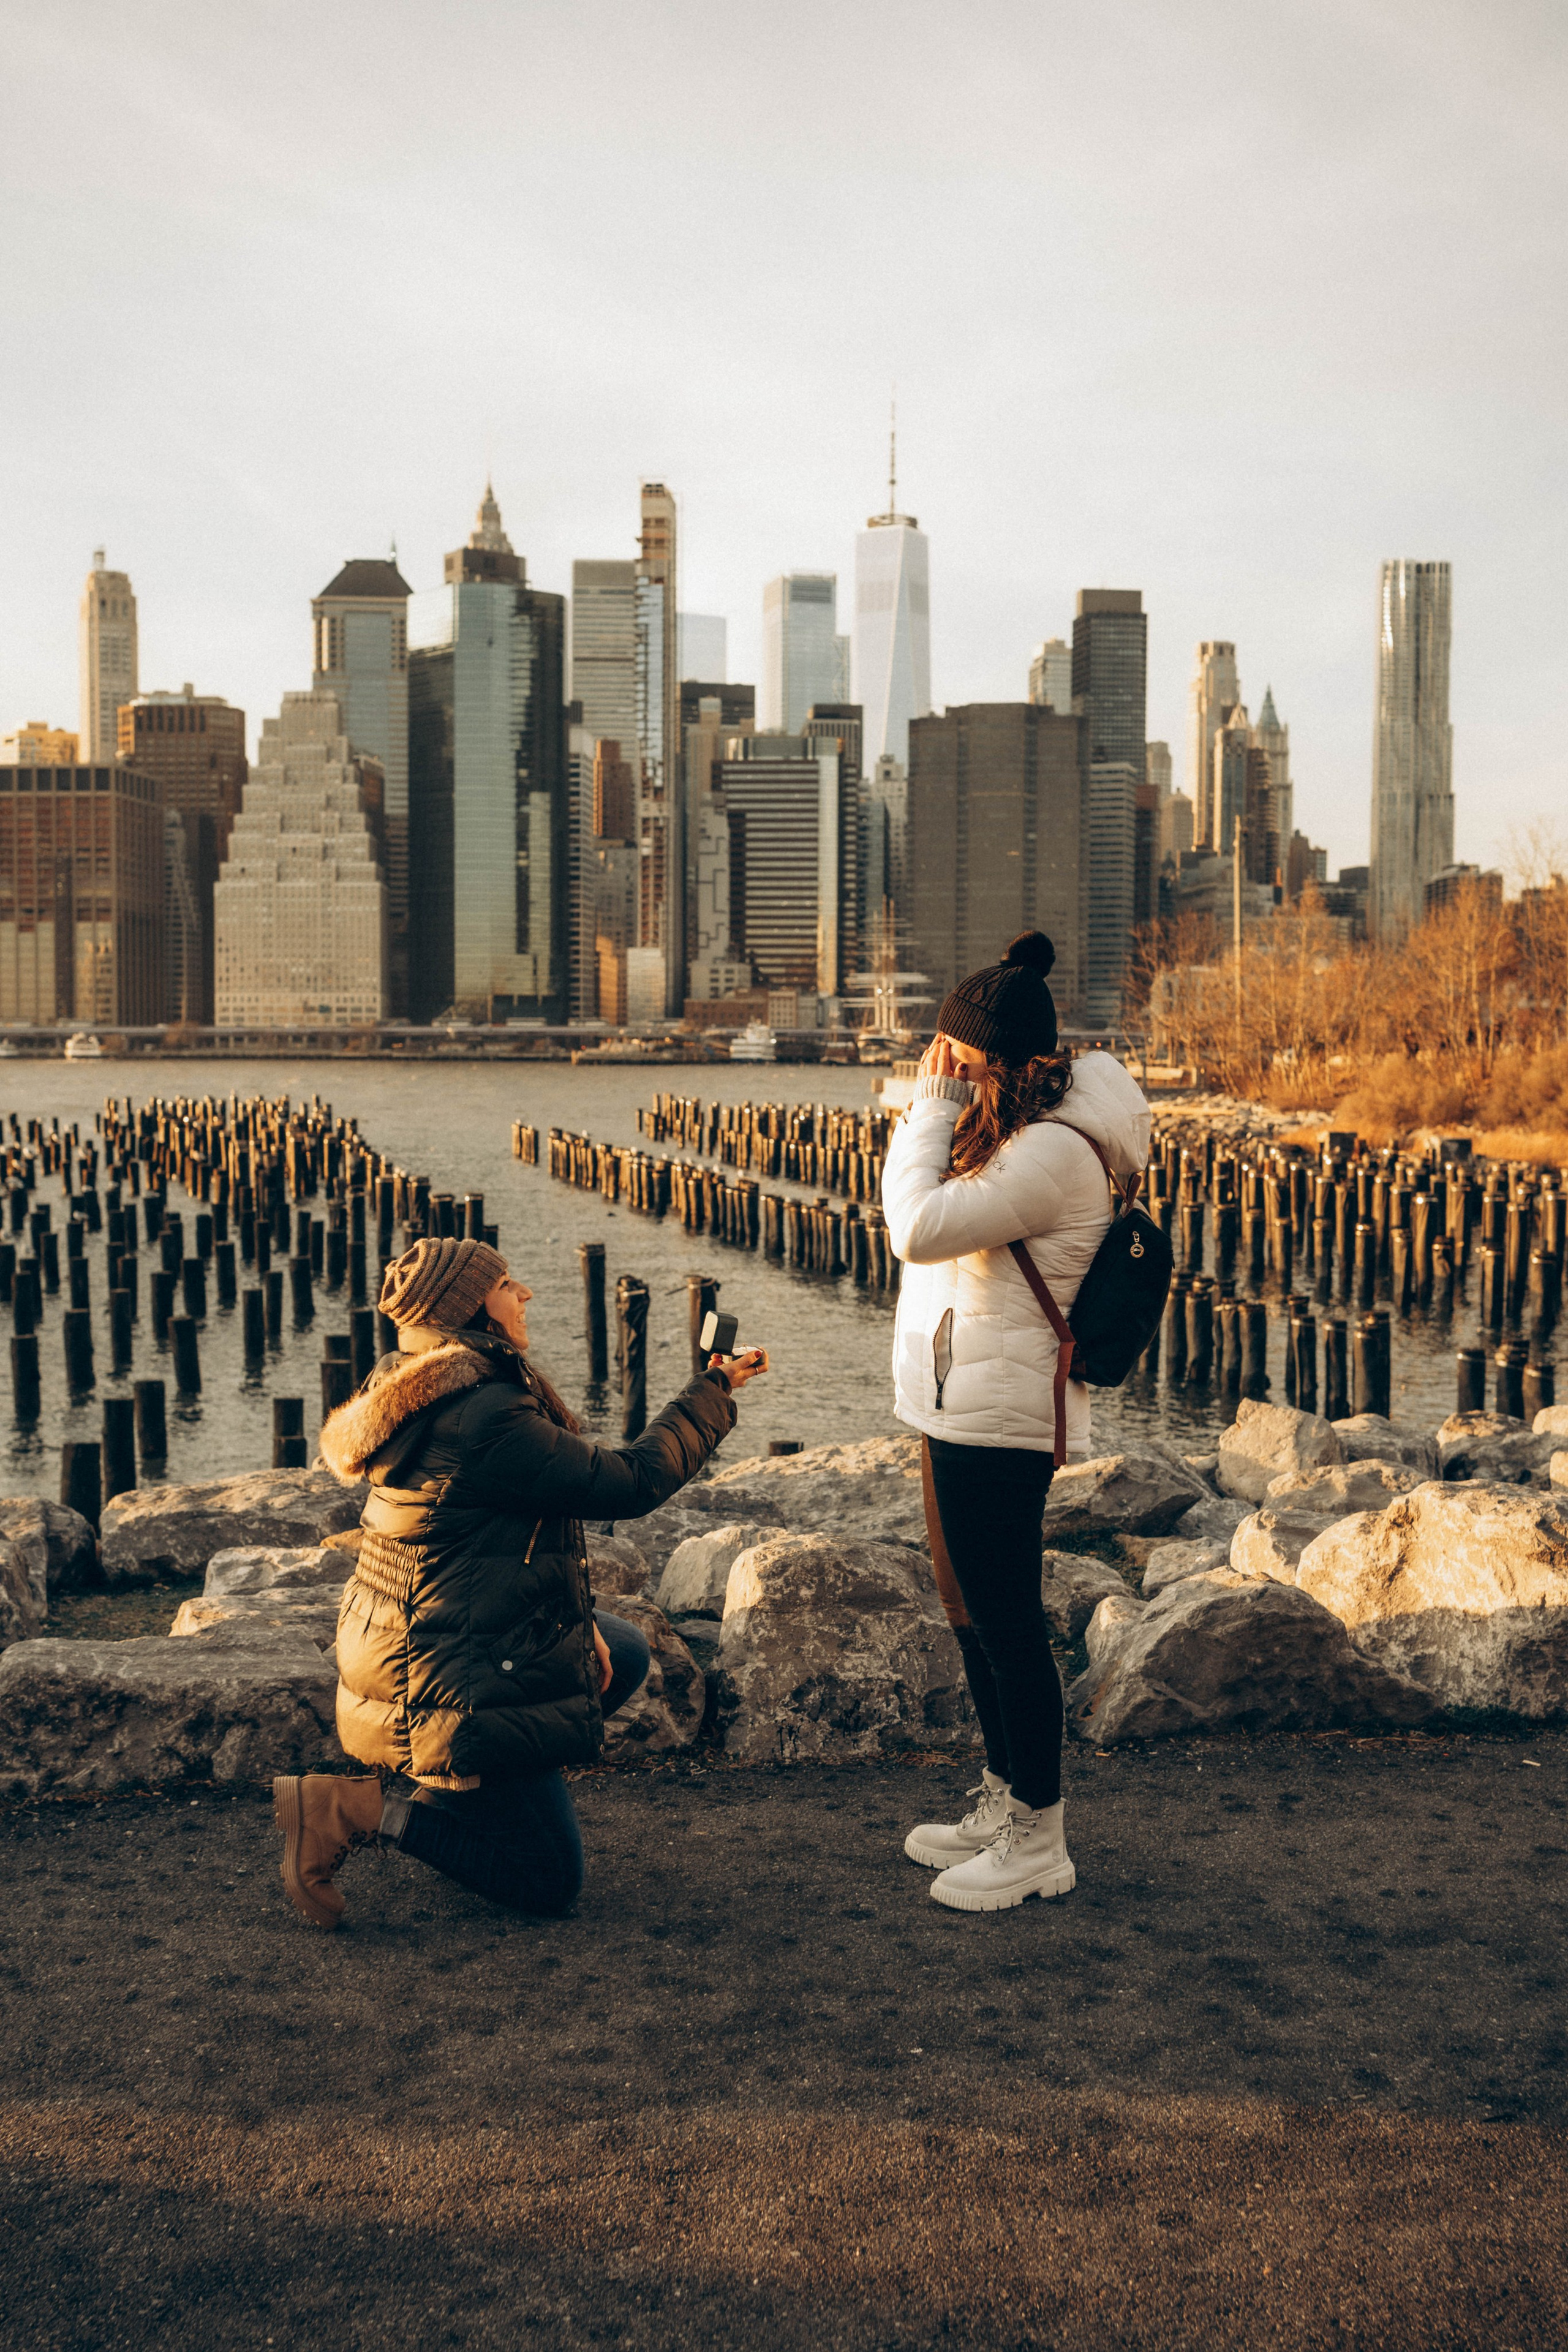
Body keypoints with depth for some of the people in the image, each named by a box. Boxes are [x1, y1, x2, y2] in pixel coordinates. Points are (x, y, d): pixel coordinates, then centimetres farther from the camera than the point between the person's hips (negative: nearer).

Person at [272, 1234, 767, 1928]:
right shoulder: (484, 1418, -26)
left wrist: (579, 1622, 6)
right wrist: (713, 1393, -8)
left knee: (624, 1654, 24)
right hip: (451, 1683, -10)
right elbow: (634, 1483, -20)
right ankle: (355, 1810, -5)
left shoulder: (439, 1394, 6)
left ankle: (441, 1782, 15)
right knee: (550, 1882, 2)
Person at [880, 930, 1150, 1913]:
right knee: (975, 1614, 19)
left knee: (1005, 1621, -1)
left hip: (999, 1420, -11)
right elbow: (926, 1219, 15)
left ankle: (1038, 1838, 12)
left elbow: (920, 1228, -27)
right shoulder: (1012, 1132, 10)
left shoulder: (1053, 1153, -22)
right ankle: (1005, 1803, 34)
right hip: (964, 1408, 11)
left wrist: (934, 1105, -20)